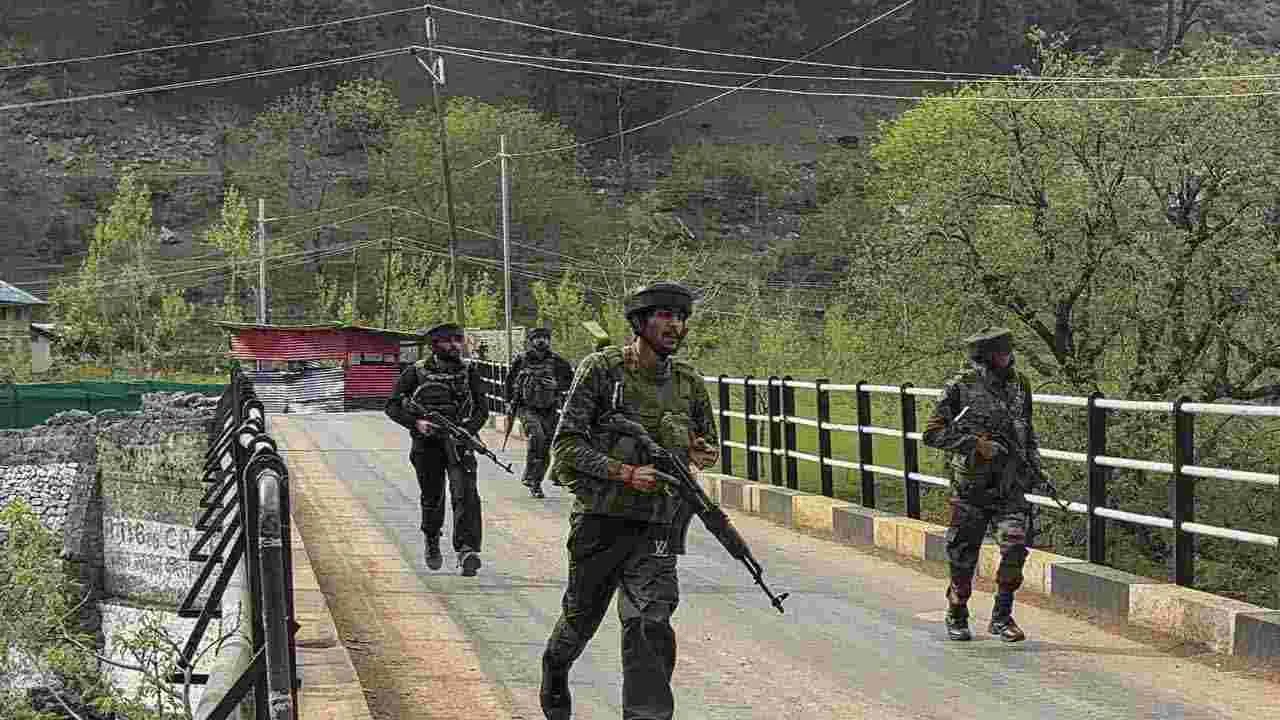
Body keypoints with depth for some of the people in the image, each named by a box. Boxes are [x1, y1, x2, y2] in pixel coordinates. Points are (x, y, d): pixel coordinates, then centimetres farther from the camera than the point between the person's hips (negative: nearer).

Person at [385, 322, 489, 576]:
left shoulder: (469, 372, 5)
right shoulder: (417, 372, -1)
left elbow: (481, 410, 6)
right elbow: (392, 406, 1)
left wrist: (467, 429, -13)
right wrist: (416, 422, -16)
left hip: (459, 441, 0)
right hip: (427, 443, 0)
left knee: (465, 494, -18)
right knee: (432, 498, 11)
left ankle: (467, 550, -26)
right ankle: (432, 543, 37)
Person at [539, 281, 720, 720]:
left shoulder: (689, 382, 6)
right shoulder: (602, 369, -8)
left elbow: (710, 440, 21)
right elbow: (567, 444, -11)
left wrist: (704, 452, -4)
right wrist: (626, 473, -21)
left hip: (656, 524, 2)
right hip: (601, 518, -2)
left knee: (651, 624, -14)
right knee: (581, 616, 16)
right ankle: (554, 671, 47)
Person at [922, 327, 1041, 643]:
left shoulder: (1019, 384, 8)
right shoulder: (961, 387, -8)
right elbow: (932, 433, -8)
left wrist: (1033, 457, 8)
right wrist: (975, 444, -16)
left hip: (1010, 486, 3)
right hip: (971, 485, -3)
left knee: (1015, 546, -13)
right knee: (963, 556, 6)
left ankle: (1002, 617, 1)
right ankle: (957, 618, 26)